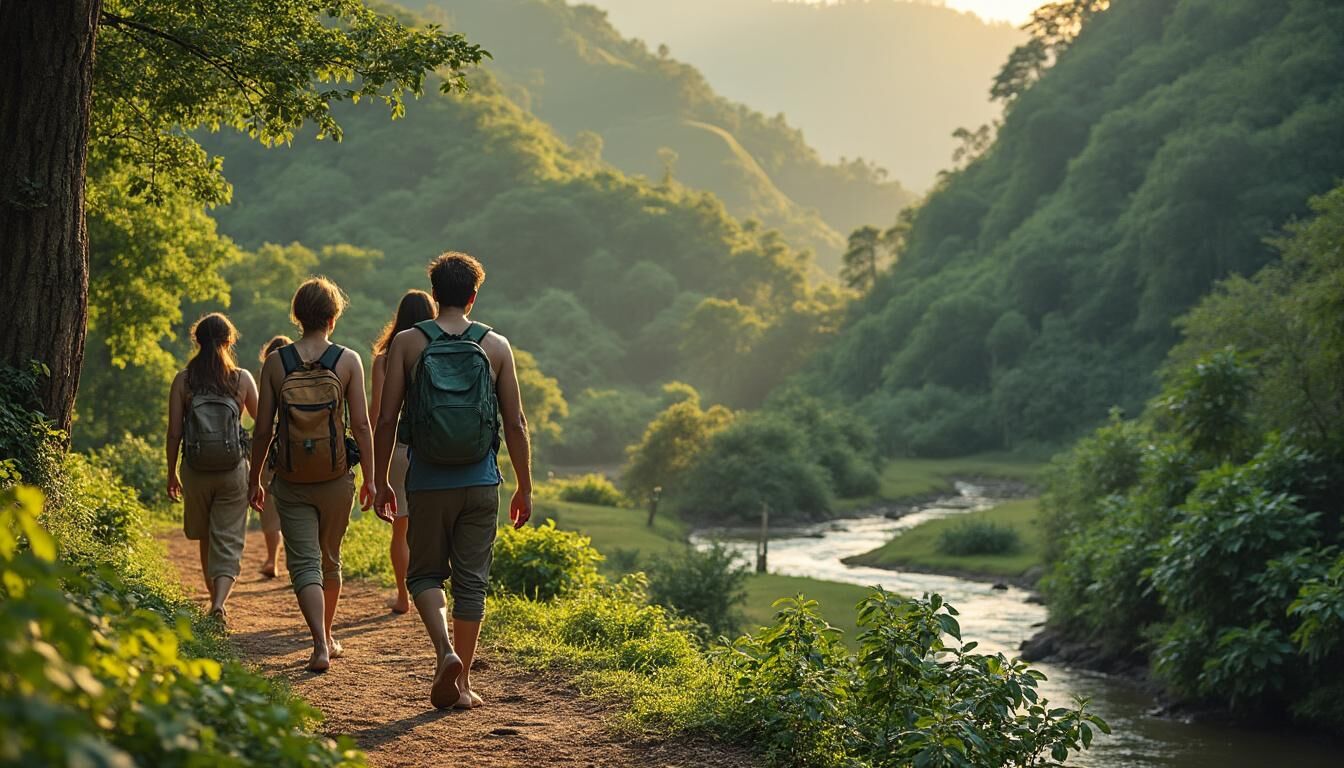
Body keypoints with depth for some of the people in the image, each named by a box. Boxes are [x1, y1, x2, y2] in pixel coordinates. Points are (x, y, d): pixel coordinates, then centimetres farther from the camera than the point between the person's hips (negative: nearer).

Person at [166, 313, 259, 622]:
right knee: (228, 541, 2)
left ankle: (215, 599, 29)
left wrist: (171, 474, 8)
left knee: (206, 539, 20)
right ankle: (220, 602, -18)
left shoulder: (183, 380, -2)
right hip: (234, 470, -1)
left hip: (196, 470, 1)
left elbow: (174, 432, -2)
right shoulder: (242, 379, -2)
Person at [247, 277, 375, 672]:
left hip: (290, 482, -1)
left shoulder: (275, 362, -3)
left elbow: (263, 429, -2)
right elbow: (362, 425, -6)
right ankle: (327, 637, 33)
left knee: (304, 563, 0)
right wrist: (369, 477, 4)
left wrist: (254, 480, 9)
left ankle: (320, 646, -15)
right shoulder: (348, 361, -5)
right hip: (336, 478, 1)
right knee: (330, 561, 18)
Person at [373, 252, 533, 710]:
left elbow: (386, 420, -3)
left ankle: (445, 650, -12)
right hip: (481, 484, 1)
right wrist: (524, 488, 10)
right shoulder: (496, 346, 2)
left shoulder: (407, 343, -1)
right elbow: (515, 424, 2)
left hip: (428, 484, -1)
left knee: (425, 573, 13)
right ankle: (462, 684, 12)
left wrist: (381, 482, 7)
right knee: (471, 581, 9)